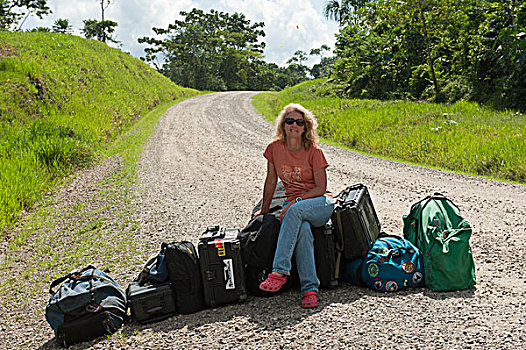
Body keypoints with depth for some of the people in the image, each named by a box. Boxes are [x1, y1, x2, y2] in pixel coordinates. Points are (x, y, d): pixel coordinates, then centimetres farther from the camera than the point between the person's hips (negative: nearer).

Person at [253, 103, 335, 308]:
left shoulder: (314, 152, -7)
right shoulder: (275, 148, 3)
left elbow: (321, 188, -9)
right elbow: (271, 181, 13)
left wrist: (295, 201, -21)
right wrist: (264, 210, 16)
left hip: (320, 203, -2)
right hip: (293, 205, 2)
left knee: (295, 211, -37)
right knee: (303, 229, -33)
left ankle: (279, 271, -39)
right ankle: (309, 288, -36)